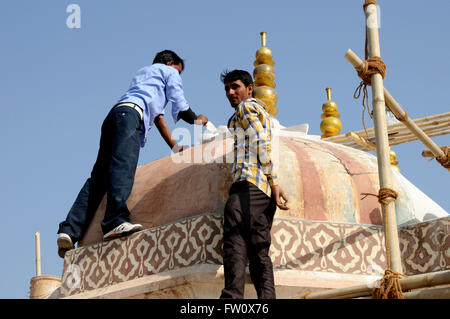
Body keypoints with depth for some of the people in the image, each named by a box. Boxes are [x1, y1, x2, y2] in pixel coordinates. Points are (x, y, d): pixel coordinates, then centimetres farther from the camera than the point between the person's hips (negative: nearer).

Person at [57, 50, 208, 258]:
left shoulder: (142, 72, 43)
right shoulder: (169, 72, 22)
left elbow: (157, 116, 42)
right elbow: (180, 108, 17)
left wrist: (174, 146, 43)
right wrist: (196, 120, 38)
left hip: (113, 115, 7)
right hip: (131, 112, -7)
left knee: (100, 175, -3)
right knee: (123, 165, -26)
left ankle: (69, 231, -17)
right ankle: (116, 221, -46)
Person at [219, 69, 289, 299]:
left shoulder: (246, 107, 4)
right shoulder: (263, 112, 31)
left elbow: (261, 143, -9)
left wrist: (273, 182, -16)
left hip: (248, 185, -10)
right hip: (265, 191, 10)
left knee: (235, 245, -20)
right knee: (259, 252, 3)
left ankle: (232, 297, -33)